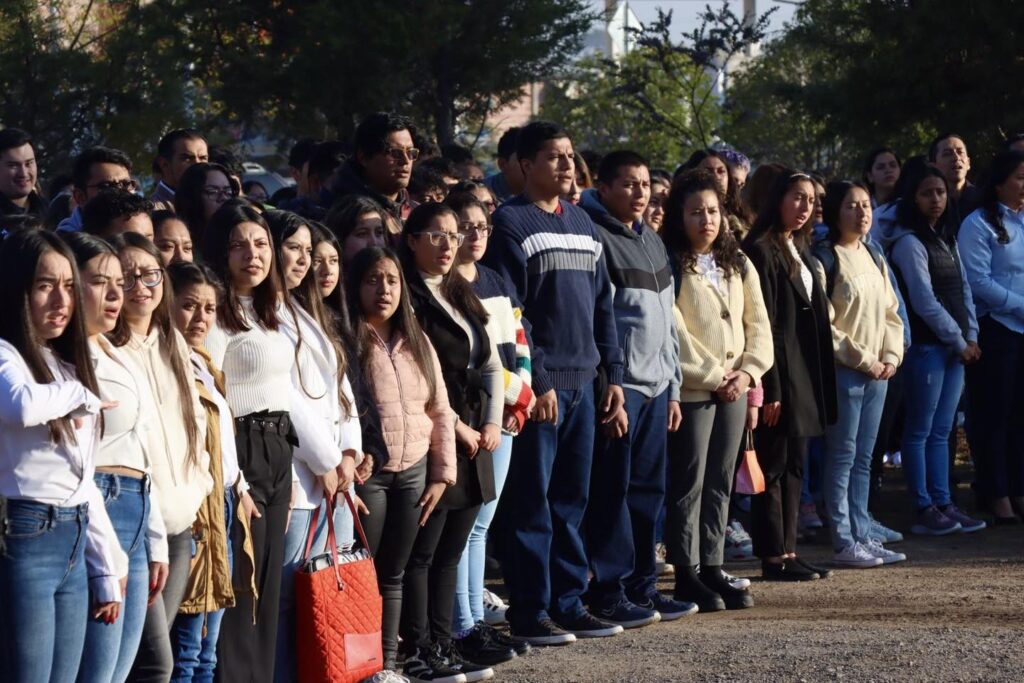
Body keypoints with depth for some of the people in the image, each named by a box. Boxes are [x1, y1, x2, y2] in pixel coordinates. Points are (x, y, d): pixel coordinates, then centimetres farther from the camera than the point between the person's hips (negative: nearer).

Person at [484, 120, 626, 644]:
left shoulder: (581, 222, 15)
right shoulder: (511, 223, -7)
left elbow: (602, 302, 18)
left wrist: (613, 374, 11)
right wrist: (535, 381, -17)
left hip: (582, 381, 7)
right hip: (540, 384, -7)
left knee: (571, 499, 11)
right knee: (531, 501, -3)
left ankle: (568, 602, 17)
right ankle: (528, 611, 2)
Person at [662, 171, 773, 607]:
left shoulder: (738, 265, 15)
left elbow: (758, 325, 12)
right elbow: (674, 334, -13)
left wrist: (747, 372, -3)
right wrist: (714, 377, -13)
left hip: (734, 389, 6)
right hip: (691, 390, -6)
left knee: (720, 485, 9)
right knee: (689, 484, -2)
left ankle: (713, 568, 14)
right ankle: (687, 575, 2)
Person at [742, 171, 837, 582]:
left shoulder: (799, 250, 18)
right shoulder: (761, 251, -11)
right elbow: (763, 324, -16)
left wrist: (819, 379, 15)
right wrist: (771, 389, -19)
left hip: (805, 374, 9)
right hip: (780, 373, -9)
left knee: (794, 466, 11)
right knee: (775, 466, -3)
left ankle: (787, 551, 16)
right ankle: (773, 557, 1)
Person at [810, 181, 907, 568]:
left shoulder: (874, 258, 14)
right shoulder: (824, 259, -10)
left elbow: (891, 313, 17)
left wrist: (892, 356, 2)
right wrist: (863, 360, -13)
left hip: (877, 373, 7)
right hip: (843, 372, -7)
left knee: (863, 459, 11)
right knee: (842, 457, -4)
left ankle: (862, 536, 16)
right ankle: (844, 544, -1)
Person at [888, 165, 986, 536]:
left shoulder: (947, 240, 16)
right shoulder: (909, 242, -9)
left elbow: (963, 290, 15)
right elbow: (924, 300, -14)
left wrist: (971, 336, 3)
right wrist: (959, 341, -10)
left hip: (956, 348, 8)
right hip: (926, 346, -8)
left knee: (941, 431, 10)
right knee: (921, 431, -2)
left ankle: (943, 505, 13)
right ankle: (924, 509, 1)